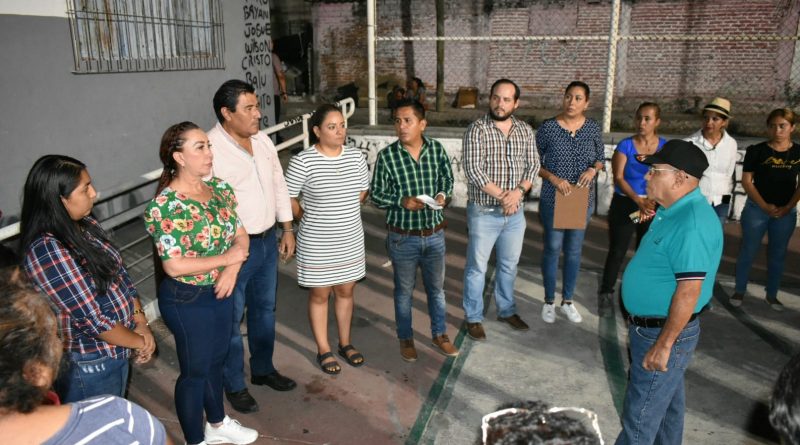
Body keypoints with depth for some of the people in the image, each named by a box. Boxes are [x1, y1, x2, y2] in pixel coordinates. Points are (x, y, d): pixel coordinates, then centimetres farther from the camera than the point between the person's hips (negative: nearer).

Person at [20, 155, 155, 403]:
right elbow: (91, 319, -26)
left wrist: (140, 324, -6)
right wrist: (140, 342, -13)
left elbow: (120, 275, 5)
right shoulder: (46, 251, -28)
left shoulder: (86, 225, -2)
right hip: (87, 365, -8)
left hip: (117, 347, 8)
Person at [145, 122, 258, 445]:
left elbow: (240, 234, 2)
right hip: (187, 300, -6)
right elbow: (174, 266, -25)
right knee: (195, 369, 11)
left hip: (221, 292, 7)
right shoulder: (166, 205, -23)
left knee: (216, 360, 23)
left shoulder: (219, 188, -2)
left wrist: (232, 270, -16)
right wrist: (227, 258, -20)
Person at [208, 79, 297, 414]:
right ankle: (234, 385, 29)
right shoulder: (209, 149, -20)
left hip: (268, 240, 7)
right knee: (231, 319, 9)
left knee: (265, 309, 21)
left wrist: (287, 229, 14)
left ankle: (263, 369, 41)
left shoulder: (262, 141, 4)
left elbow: (279, 186, 13)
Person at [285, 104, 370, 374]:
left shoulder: (356, 157, -2)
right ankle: (324, 350, 26)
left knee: (345, 291, 17)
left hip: (350, 240, 4)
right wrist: (308, 219, 0)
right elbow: (288, 198, -8)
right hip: (317, 243, -4)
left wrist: (344, 213, 9)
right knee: (319, 294, 10)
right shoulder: (303, 161, -16)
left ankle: (345, 343, 35)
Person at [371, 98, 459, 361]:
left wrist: (444, 194, -12)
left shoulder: (437, 149, -5)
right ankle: (406, 339, 34)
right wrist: (402, 201, -23)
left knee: (436, 288, 18)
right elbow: (377, 195, -7)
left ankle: (439, 335, 38)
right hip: (403, 237, -2)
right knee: (404, 290, 14)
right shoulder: (386, 156, -13)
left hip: (434, 234, 2)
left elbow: (448, 178, 9)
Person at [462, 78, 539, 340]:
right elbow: (473, 170, -19)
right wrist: (501, 195, -20)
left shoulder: (525, 130, 5)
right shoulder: (477, 130, -12)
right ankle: (473, 317, 22)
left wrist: (518, 192, -15)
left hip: (514, 212, 5)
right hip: (484, 212, -5)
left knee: (509, 265, 18)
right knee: (477, 267, 6)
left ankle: (507, 310, 37)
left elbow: (533, 165, 3)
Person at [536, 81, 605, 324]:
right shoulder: (548, 127, -9)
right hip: (553, 199, -3)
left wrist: (593, 169, -11)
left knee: (574, 250, 12)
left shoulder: (593, 128, -1)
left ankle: (568, 301, 27)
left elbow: (601, 158, 11)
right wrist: (554, 178, -19)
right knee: (553, 248, 5)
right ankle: (549, 301, 22)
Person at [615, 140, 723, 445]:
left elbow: (689, 291, -28)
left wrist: (663, 345, -25)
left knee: (640, 418, 1)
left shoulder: (692, 223, -26)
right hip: (651, 326, 10)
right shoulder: (672, 211, 7)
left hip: (664, 333, -10)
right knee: (667, 403, 24)